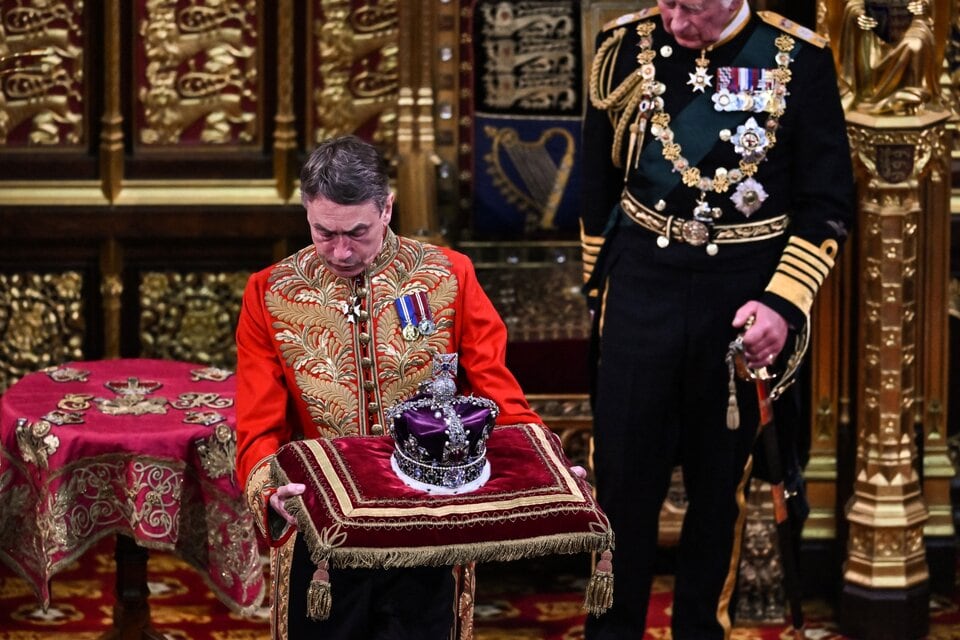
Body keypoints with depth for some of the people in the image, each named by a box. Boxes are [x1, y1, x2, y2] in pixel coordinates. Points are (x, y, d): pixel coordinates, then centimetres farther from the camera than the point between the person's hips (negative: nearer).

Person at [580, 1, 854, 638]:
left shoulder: (800, 58, -8)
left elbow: (828, 203, -4)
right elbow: (598, 183, 8)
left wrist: (784, 303, -14)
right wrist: (599, 287, 12)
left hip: (746, 299, -1)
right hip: (641, 291, 1)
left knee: (722, 483, 11)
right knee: (624, 475, 4)